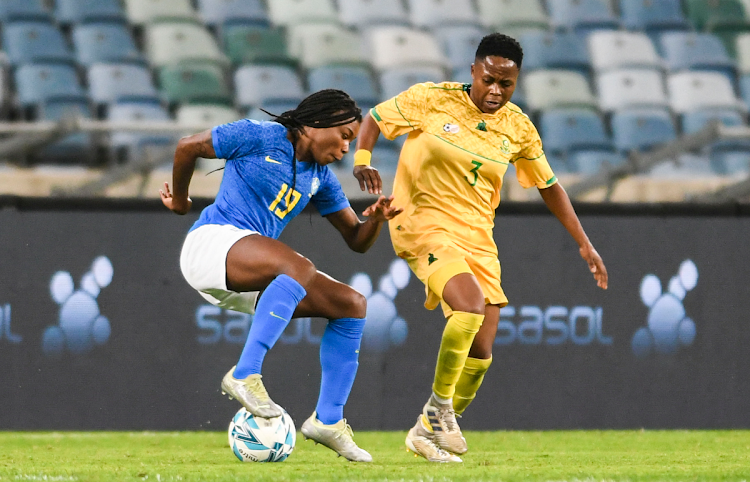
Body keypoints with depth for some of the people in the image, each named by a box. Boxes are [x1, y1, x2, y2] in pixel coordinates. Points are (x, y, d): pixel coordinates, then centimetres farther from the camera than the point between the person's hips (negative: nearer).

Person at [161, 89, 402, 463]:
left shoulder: (320, 177, 17)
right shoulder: (261, 137, -3)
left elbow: (357, 240, 18)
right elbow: (188, 147, 3)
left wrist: (376, 219, -5)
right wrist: (180, 202, 16)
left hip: (248, 279, 8)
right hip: (213, 239, -8)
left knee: (351, 305, -1)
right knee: (300, 267, -35)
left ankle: (328, 420, -2)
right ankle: (245, 375, -39)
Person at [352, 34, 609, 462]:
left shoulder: (519, 129, 4)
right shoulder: (431, 100, -7)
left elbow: (549, 186, 16)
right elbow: (374, 120, 5)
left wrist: (585, 245, 13)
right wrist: (362, 162, -15)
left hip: (478, 236, 5)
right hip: (425, 224, -5)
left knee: (481, 353, -2)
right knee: (471, 306, -30)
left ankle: (430, 431, 19)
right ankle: (439, 407, -12)